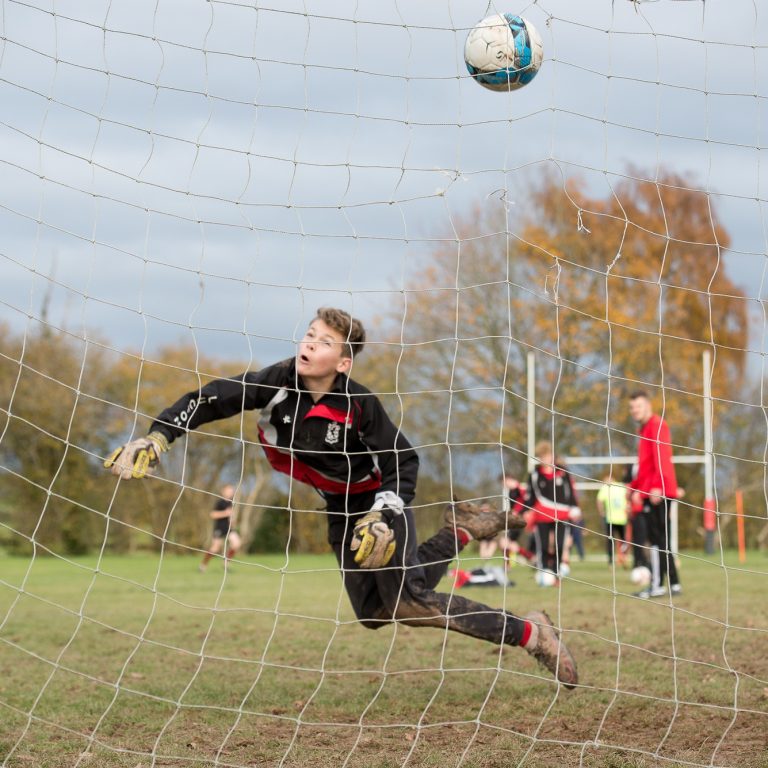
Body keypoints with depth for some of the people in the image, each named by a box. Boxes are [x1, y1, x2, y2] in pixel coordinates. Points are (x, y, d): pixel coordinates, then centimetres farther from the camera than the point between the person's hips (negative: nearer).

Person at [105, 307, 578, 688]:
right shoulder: (280, 381, -21)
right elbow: (210, 399, -19)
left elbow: (404, 463, -20)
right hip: (339, 509, 6)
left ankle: (529, 633, -11)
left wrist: (383, 517, -32)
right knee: (373, 613, 7)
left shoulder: (359, 406, -30)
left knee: (407, 601, -22)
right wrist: (158, 437, -30)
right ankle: (459, 532, 24)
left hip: (380, 498, -6)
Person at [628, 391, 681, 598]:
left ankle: (657, 585, -9)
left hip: (658, 493, -10)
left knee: (657, 538, -9)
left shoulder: (657, 426, -8)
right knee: (660, 539, 10)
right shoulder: (643, 429, 20)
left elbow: (661, 457, -19)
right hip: (649, 493, 10)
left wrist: (657, 486, -26)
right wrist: (636, 487, 21)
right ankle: (674, 583, 13)